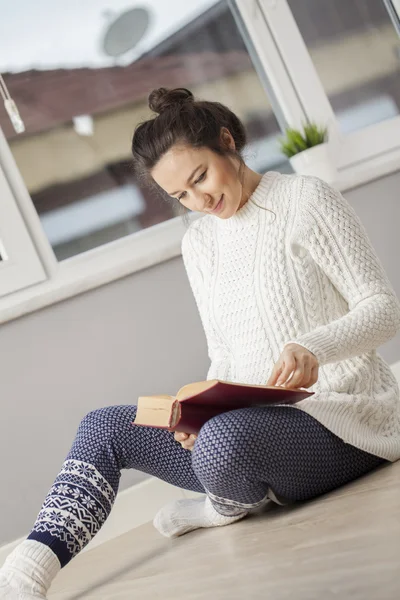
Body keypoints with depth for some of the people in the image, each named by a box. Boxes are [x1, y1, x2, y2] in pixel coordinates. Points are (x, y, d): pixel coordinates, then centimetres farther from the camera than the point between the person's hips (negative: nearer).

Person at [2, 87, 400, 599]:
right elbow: (225, 359, 13)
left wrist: (313, 347, -29)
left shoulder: (305, 200, -6)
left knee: (223, 439, -37)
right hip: (258, 423, 7)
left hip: (342, 419, -6)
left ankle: (232, 505, -1)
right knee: (103, 428, -6)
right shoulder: (198, 244, 13)